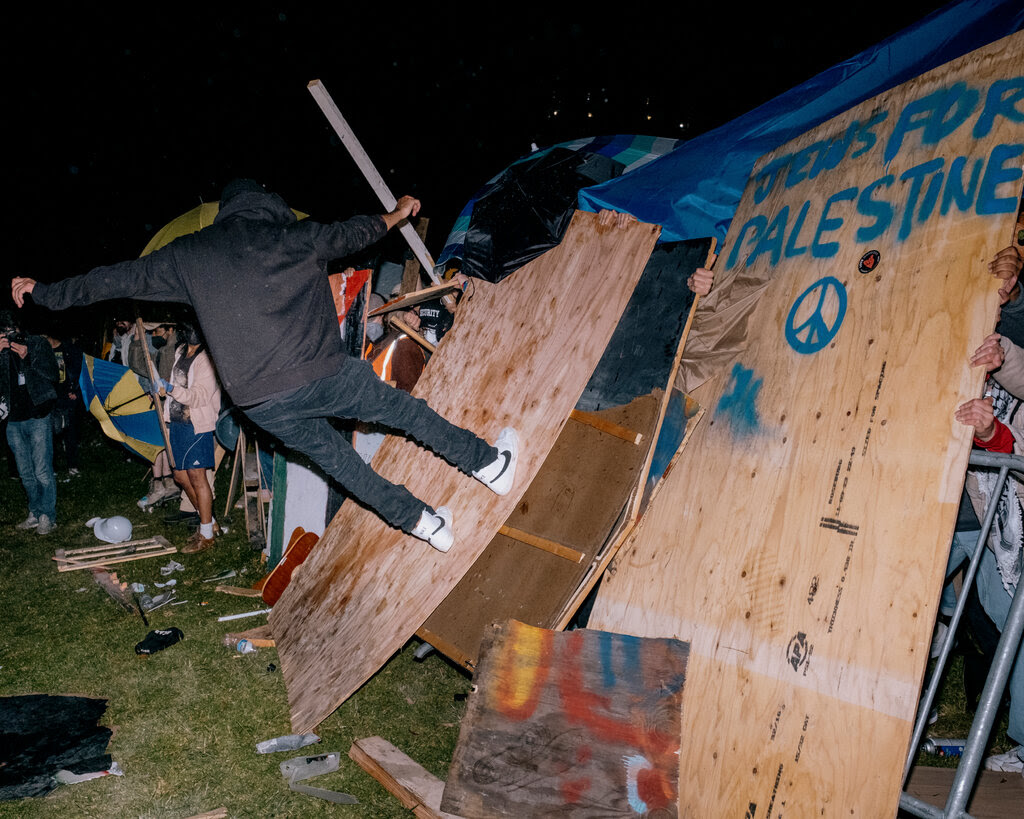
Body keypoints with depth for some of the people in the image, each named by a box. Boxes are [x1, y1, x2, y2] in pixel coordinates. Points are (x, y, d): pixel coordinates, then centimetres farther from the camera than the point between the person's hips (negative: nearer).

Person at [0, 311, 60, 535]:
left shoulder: (38, 344, -2)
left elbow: (52, 375, -7)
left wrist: (27, 358, -18)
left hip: (38, 418, -4)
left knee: (43, 471, -5)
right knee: (26, 473, 13)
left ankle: (48, 517, 7)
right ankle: (35, 513, 25)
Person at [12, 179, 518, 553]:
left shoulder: (188, 254, 13)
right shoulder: (293, 235, 6)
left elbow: (121, 278, 19)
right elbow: (353, 234, 20)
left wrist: (44, 291, 34)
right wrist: (398, 214, 40)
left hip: (258, 402, 3)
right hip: (320, 376, -2)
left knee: (334, 457, 19)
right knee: (403, 408, 15)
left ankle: (424, 524, 23)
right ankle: (488, 464, 25)